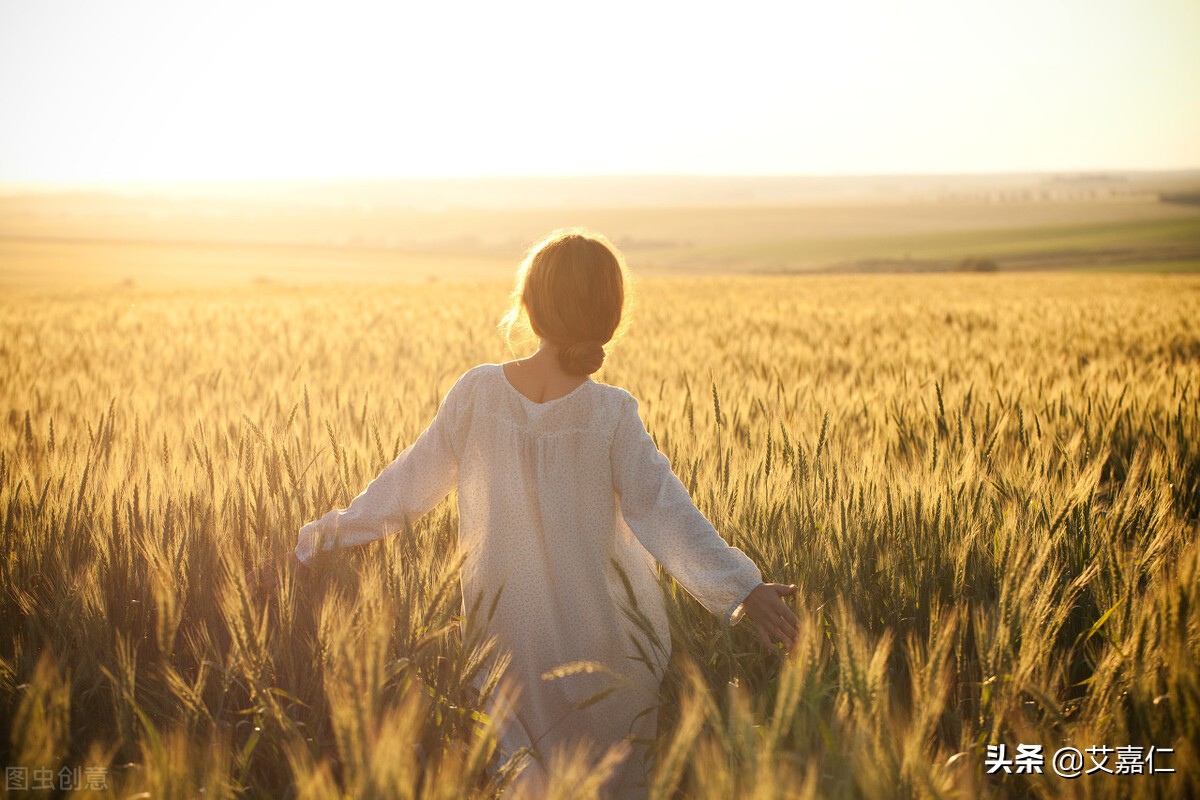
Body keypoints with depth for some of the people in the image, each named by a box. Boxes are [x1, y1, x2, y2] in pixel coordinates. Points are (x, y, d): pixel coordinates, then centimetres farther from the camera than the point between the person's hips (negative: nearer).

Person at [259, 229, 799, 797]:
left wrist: (324, 537, 10)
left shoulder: (476, 392, -10)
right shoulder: (612, 414, -15)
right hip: (602, 646, -2)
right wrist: (743, 589, -25)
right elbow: (661, 511, -21)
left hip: (506, 638, 2)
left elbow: (409, 484, -2)